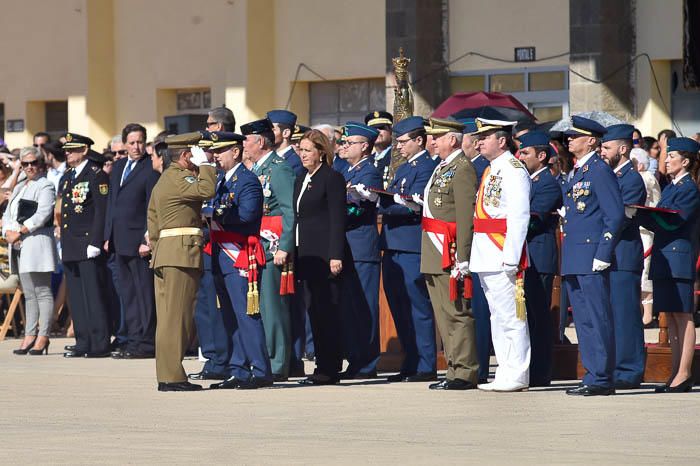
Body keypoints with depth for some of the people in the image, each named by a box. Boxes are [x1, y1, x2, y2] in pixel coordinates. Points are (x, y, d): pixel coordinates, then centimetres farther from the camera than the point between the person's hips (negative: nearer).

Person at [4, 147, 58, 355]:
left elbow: (42, 215, -14)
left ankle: (42, 337, -8)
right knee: (29, 294, 8)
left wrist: (20, 232, -15)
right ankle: (30, 336, 8)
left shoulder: (45, 187, -2)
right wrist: (9, 232, -3)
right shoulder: (19, 188, 22)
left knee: (43, 292, -7)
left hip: (37, 243, -8)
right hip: (19, 246, 8)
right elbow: (7, 215, 17)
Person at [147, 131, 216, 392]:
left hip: (164, 253, 10)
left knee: (168, 316, 8)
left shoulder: (164, 180, 23)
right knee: (176, 316, -10)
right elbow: (207, 190, -25)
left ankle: (167, 375, 9)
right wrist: (205, 164, -12)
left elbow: (153, 221, 25)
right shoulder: (178, 177, -9)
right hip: (182, 253, -10)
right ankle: (172, 376, -11)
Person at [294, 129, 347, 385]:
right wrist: (292, 252, 14)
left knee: (326, 309, -7)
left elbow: (337, 219, -12)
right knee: (315, 309, 8)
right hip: (308, 255, 8)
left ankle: (329, 369, -5)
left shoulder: (332, 178, -7)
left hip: (325, 255, -8)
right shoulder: (301, 180, 17)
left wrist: (336, 256, -18)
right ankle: (324, 367, 12)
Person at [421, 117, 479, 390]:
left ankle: (465, 374, -6)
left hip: (450, 254, -10)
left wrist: (462, 258, -22)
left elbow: (466, 217, -18)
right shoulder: (442, 168, 18)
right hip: (434, 256, 10)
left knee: (457, 314, -8)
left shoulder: (462, 168, -12)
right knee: (443, 316, 12)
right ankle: (455, 370, 16)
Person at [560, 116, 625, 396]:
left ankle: (602, 379, -5)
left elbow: (615, 215, -14)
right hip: (574, 261, 10)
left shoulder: (600, 171, -10)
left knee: (597, 319, -7)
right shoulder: (576, 171, 18)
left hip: (592, 259, -10)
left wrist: (602, 256, -17)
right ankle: (593, 375, 14)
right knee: (583, 320, 10)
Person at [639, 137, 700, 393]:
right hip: (664, 258, 9)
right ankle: (677, 373, 13)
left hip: (679, 258, -9)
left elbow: (671, 222, -18)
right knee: (671, 317, 9)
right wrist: (642, 215, -2)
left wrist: (639, 214, -19)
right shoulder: (670, 188, 19)